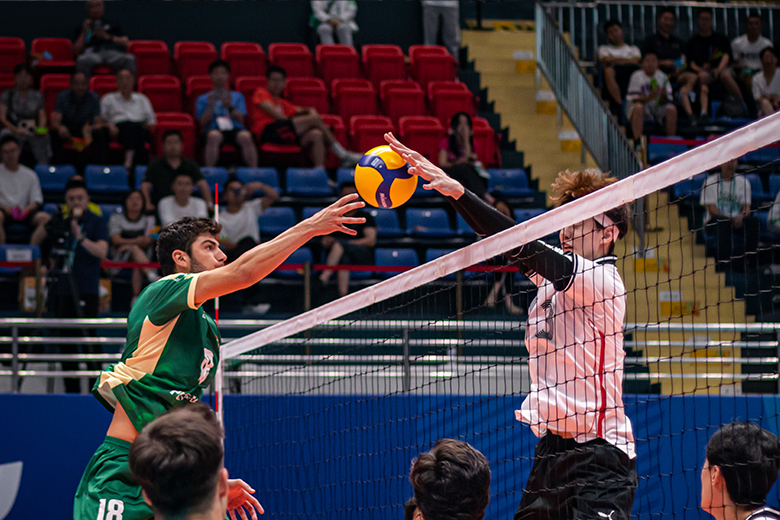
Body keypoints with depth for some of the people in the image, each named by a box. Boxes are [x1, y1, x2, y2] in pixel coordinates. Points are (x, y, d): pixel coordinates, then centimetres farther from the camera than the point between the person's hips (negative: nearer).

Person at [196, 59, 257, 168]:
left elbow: (241, 119, 9)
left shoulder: (237, 96, 26)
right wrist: (211, 105, -5)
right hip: (214, 129, -1)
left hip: (235, 128, 1)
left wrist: (230, 107, -9)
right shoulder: (202, 99, 22)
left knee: (245, 136, -36)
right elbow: (203, 123, 8)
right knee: (214, 136, -40)